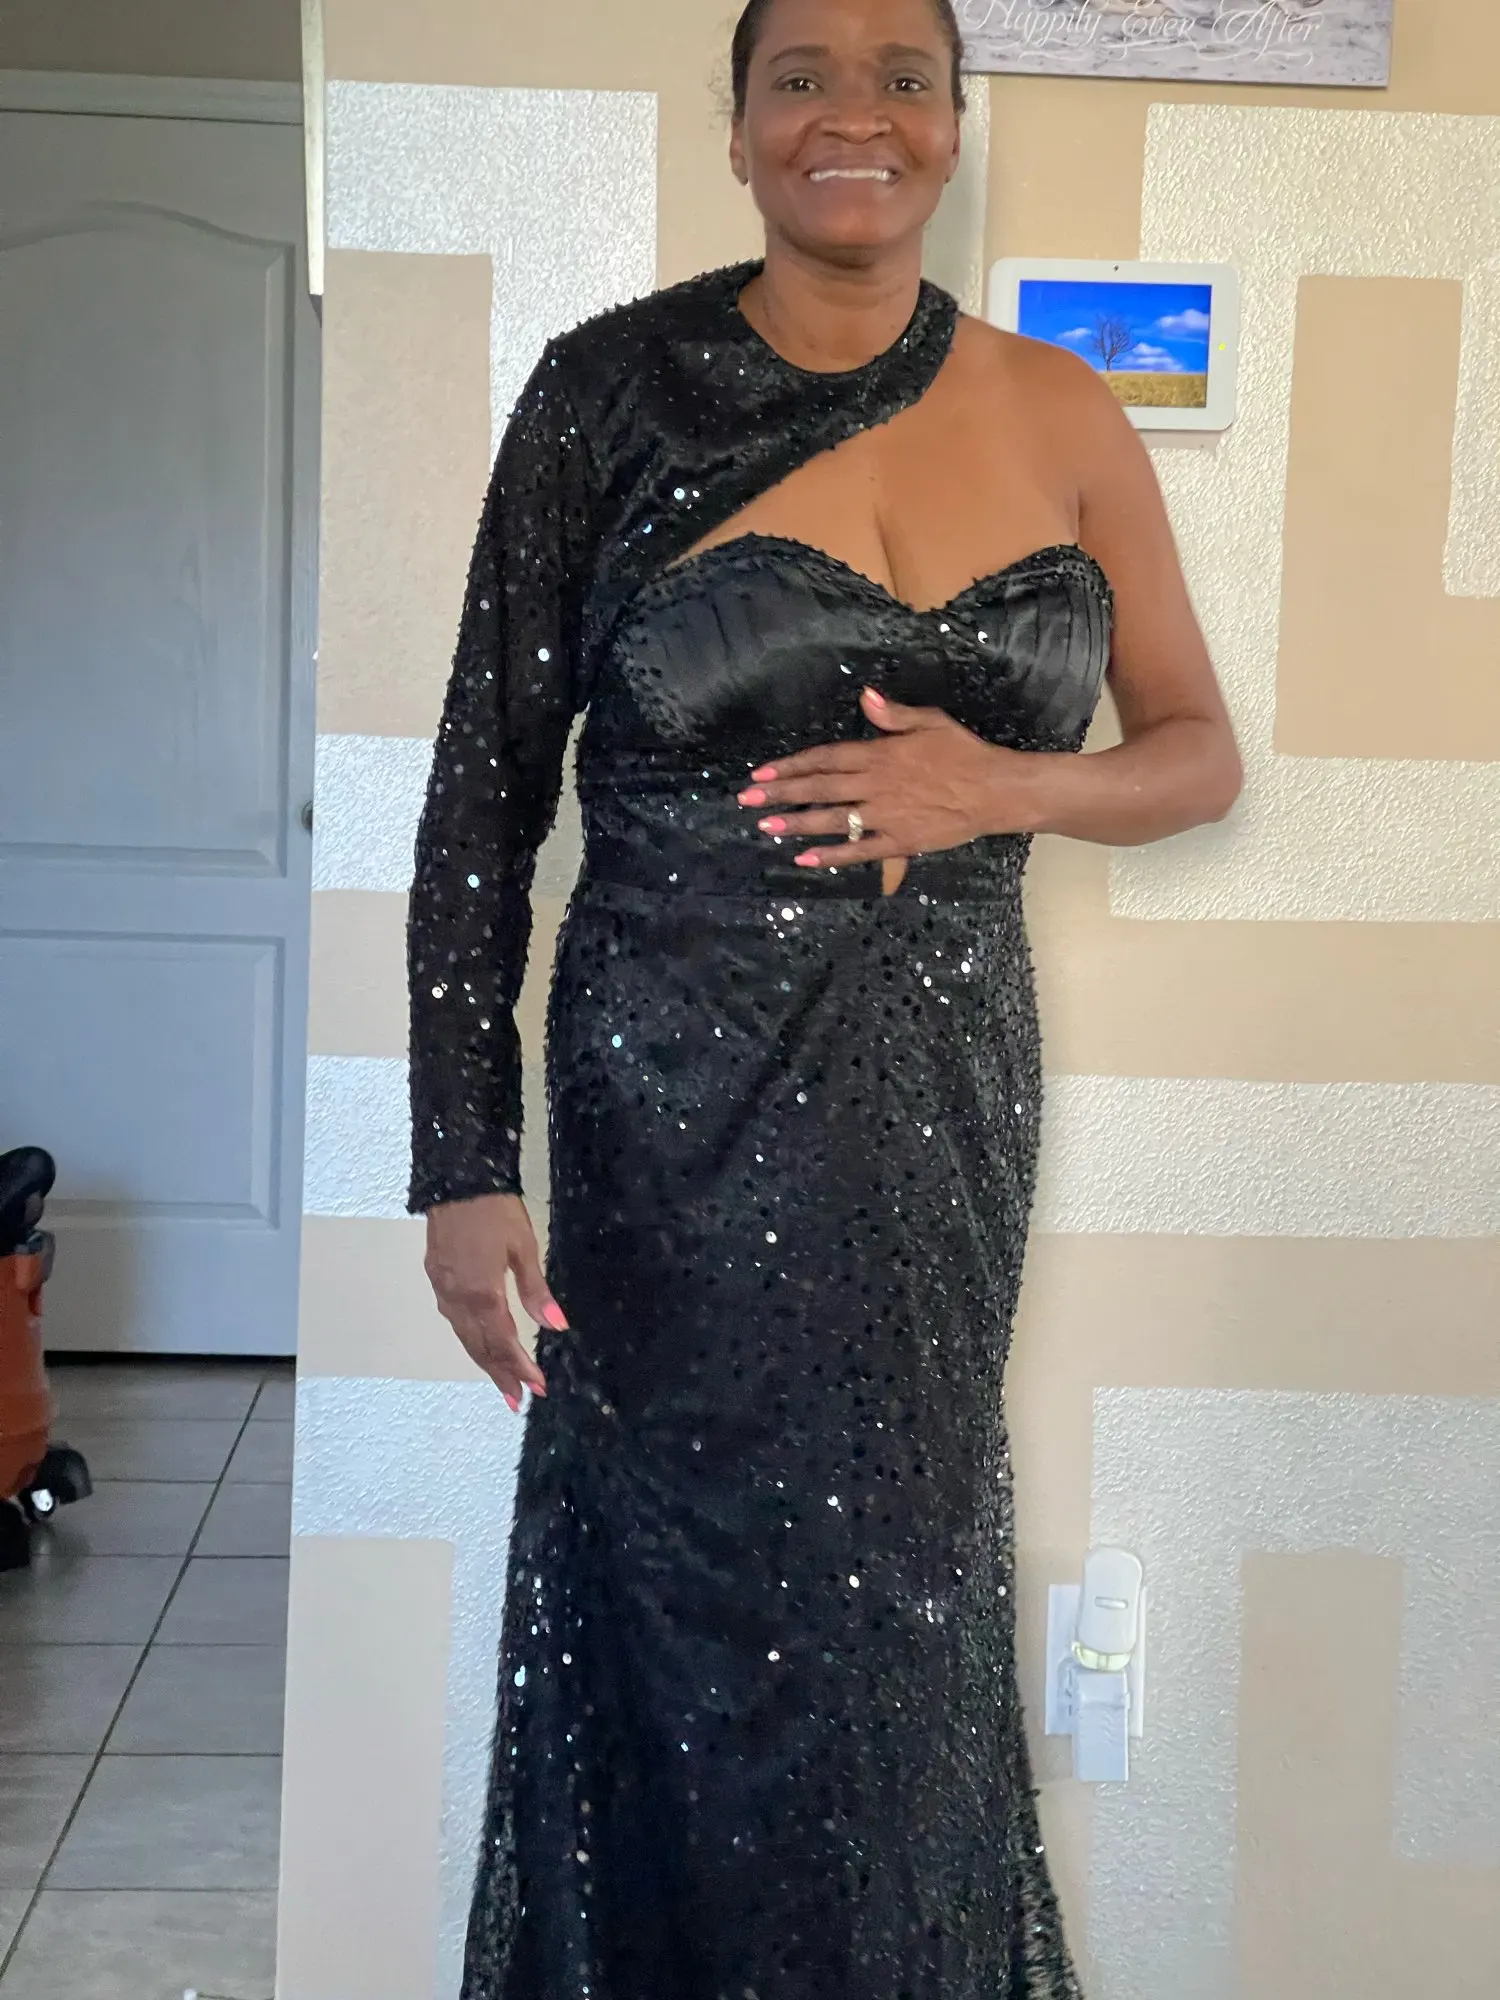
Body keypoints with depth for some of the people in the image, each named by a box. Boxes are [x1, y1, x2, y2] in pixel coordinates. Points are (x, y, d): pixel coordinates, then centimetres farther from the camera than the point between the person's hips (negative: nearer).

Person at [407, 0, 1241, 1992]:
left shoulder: (1058, 417, 3)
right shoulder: (614, 389, -5)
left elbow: (1200, 755, 10)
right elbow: (484, 796, -4)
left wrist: (1001, 788, -11)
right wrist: (465, 1162, -8)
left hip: (949, 1093, 3)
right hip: (683, 1100, -3)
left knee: (901, 1593, 13)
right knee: (714, 1612, 5)